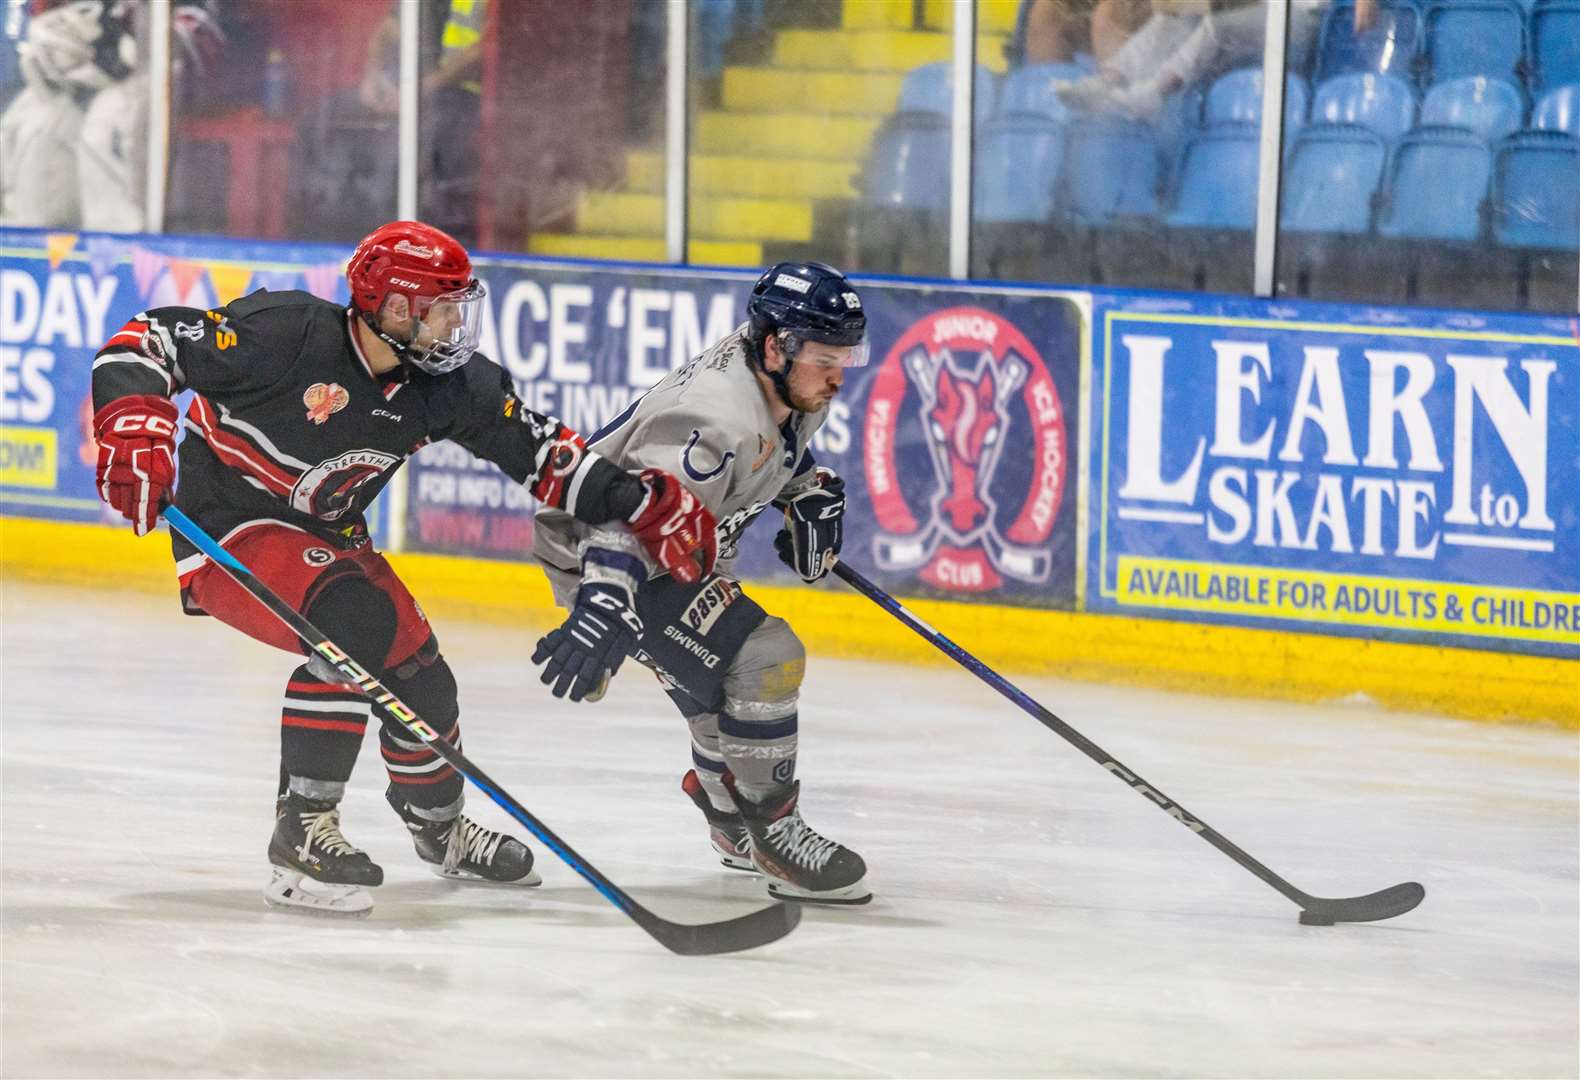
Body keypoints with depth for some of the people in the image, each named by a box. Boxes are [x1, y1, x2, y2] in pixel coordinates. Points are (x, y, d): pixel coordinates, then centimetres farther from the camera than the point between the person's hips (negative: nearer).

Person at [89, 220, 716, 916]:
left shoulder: (446, 384, -6)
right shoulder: (289, 334, -26)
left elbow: (541, 452, 2)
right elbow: (143, 345, -24)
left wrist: (645, 506, -7)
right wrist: (134, 433, -40)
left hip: (328, 537, 8)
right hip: (229, 533, -8)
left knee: (419, 675, 10)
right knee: (355, 622, -31)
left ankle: (438, 823, 41)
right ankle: (302, 828, -25)